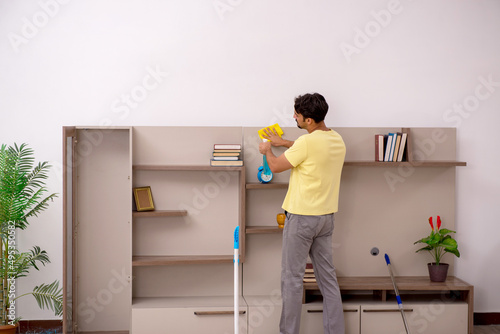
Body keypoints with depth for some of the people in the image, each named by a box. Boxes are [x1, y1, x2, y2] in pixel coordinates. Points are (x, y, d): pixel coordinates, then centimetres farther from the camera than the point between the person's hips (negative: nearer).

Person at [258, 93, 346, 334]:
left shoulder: (307, 142, -20)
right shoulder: (337, 140, 5)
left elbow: (276, 166, -9)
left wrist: (267, 150, 12)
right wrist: (283, 142, 30)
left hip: (301, 217, -8)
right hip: (326, 216, 8)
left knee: (292, 278, 3)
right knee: (328, 277, 11)